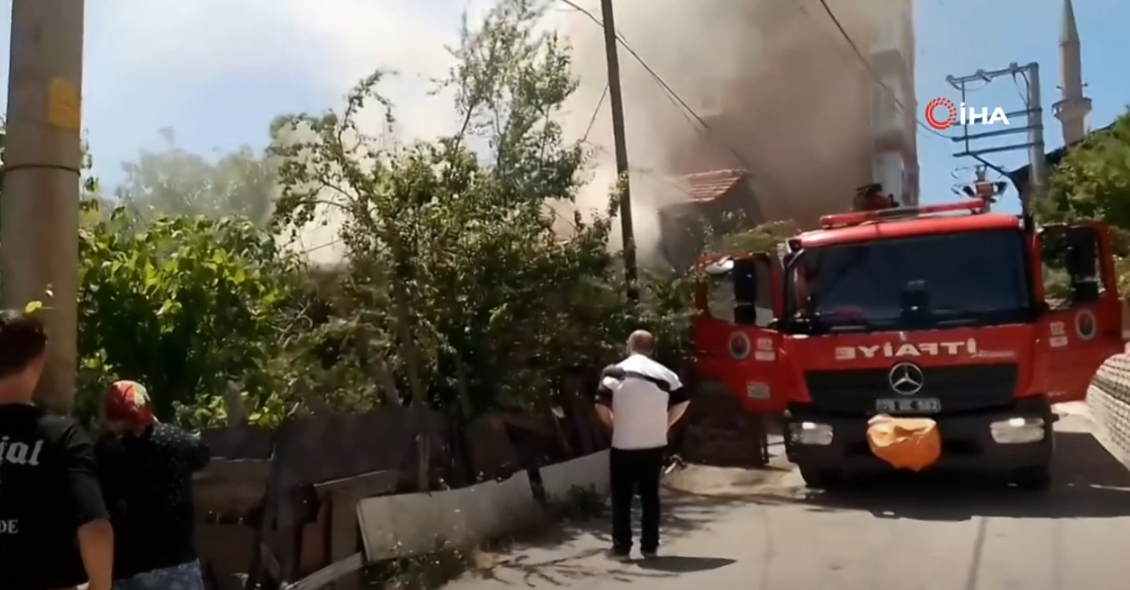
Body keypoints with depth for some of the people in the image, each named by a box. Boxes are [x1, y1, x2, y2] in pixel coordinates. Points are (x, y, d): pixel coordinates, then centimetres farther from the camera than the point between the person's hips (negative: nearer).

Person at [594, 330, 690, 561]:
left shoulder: (614, 372, -7)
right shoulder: (664, 373, 2)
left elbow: (601, 405, -12)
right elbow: (682, 402, 1)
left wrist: (613, 424, 6)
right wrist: (665, 424, 12)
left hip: (624, 445, -3)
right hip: (654, 445, 3)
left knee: (621, 498, 8)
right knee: (650, 496, 13)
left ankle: (621, 547, 10)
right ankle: (649, 546, 17)